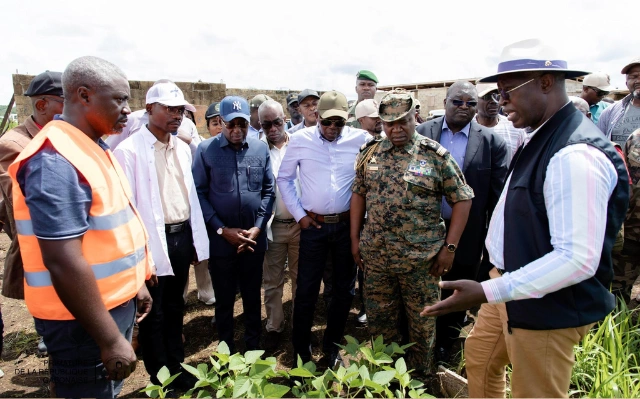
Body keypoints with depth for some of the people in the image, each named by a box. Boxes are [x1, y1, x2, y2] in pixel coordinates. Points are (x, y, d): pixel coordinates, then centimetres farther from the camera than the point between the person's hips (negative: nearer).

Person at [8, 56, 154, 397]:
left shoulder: (95, 148, 7)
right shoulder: (55, 161, -23)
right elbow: (64, 262, -27)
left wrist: (134, 284, 18)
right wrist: (110, 339, -23)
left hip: (114, 304, 9)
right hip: (84, 320, -9)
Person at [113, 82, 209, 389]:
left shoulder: (182, 148, 8)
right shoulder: (129, 150, -13)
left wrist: (197, 238, 9)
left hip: (182, 236, 6)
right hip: (151, 241, -6)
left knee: (175, 308, 20)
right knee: (153, 313, 10)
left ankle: (177, 369, 37)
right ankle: (160, 379, 29)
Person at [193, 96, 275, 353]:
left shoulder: (261, 149, 0)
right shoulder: (206, 150, -7)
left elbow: (268, 191, 2)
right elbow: (199, 194, -7)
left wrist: (258, 227, -8)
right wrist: (222, 230, -11)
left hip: (254, 238, 2)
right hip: (220, 239, -2)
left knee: (253, 296, 16)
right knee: (224, 299, 13)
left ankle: (253, 347, 35)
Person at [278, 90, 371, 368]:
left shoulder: (361, 139, -5)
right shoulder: (300, 140, -4)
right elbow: (284, 179, 5)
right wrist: (298, 214, 0)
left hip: (347, 225, 1)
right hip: (313, 225, -1)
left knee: (344, 288, 12)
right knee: (306, 289, 6)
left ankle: (332, 345, 31)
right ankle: (301, 349, 23)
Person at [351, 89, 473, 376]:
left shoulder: (435, 155, -8)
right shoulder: (370, 152, 3)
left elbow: (462, 199, -5)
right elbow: (359, 193, 10)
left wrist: (449, 247, -9)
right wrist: (355, 238, 6)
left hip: (421, 258, -3)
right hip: (375, 256, 3)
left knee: (422, 324, 13)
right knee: (378, 321, 17)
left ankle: (421, 377, 38)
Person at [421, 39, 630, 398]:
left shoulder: (576, 155, -27)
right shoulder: (543, 136, 3)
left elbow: (579, 258, -30)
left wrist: (487, 292, -30)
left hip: (547, 309, -9)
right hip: (512, 289, 9)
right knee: (479, 357, 27)